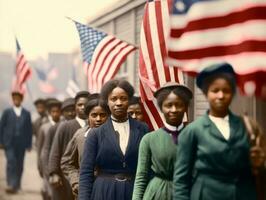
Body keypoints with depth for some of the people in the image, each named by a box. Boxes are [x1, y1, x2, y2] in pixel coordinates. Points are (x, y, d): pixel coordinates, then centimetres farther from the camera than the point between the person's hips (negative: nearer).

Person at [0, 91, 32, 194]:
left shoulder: (26, 113, 9)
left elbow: (29, 130, 8)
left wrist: (29, 144, 3)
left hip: (21, 143, 2)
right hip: (9, 143, -2)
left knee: (19, 165, 4)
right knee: (11, 162, -14)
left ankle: (16, 184, 16)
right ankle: (11, 184, -17)